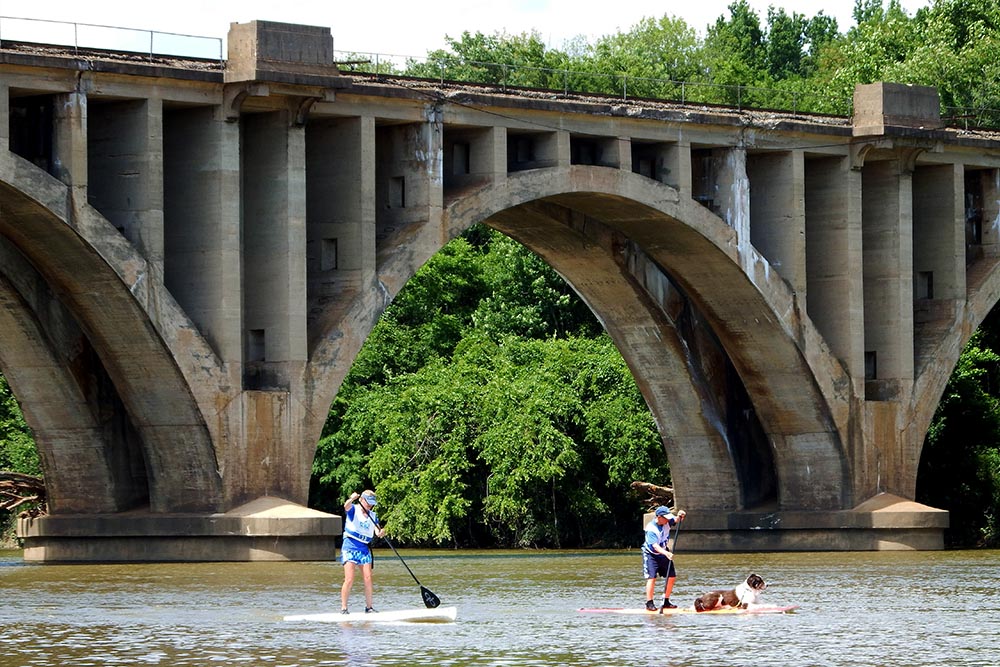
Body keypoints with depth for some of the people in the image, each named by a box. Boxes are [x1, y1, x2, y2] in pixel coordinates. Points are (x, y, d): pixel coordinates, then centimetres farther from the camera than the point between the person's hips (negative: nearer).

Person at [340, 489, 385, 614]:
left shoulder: (372, 516, 12)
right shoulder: (354, 510, -2)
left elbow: (377, 532, 0)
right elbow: (346, 506, -26)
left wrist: (381, 532, -24)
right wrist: (352, 499, -47)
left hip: (364, 549, 5)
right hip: (350, 547, -5)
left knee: (368, 579, -1)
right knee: (349, 579, -12)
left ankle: (369, 607, 9)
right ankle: (343, 608, -7)